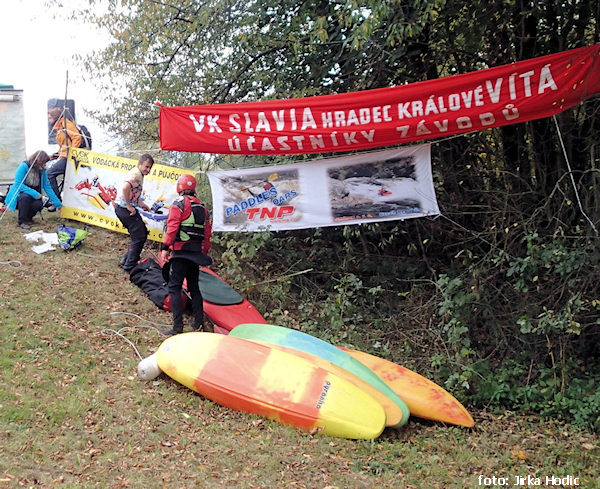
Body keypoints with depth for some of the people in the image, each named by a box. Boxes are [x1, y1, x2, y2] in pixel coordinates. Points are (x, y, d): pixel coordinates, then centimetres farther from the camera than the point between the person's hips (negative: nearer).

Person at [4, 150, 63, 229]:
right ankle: (22, 221, -20)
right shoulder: (24, 166, -17)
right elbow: (18, 184, -23)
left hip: (33, 197, 4)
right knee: (26, 196, -37)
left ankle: (28, 217, 4)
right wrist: (34, 193, -30)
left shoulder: (42, 171, -2)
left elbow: (47, 187, 1)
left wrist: (58, 204, -2)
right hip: (18, 194, -4)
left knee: (39, 204, -28)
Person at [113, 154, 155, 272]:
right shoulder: (135, 174, -18)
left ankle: (126, 261, 22)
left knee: (142, 233, 17)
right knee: (139, 237, -5)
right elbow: (125, 188, -35)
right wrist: (129, 206, -26)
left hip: (129, 208, 10)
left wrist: (141, 203, 14)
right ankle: (129, 266, 3)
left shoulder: (139, 174, 15)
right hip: (124, 208, -10)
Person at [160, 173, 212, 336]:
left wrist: (165, 247, -15)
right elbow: (207, 233, 16)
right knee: (194, 287, 18)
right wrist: (204, 253, 23)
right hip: (196, 253, 7)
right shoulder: (202, 207, 14)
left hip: (181, 251, -7)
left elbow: (172, 227, -15)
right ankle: (199, 321, 20)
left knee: (174, 287, -5)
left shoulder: (179, 203, -6)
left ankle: (178, 326, -10)